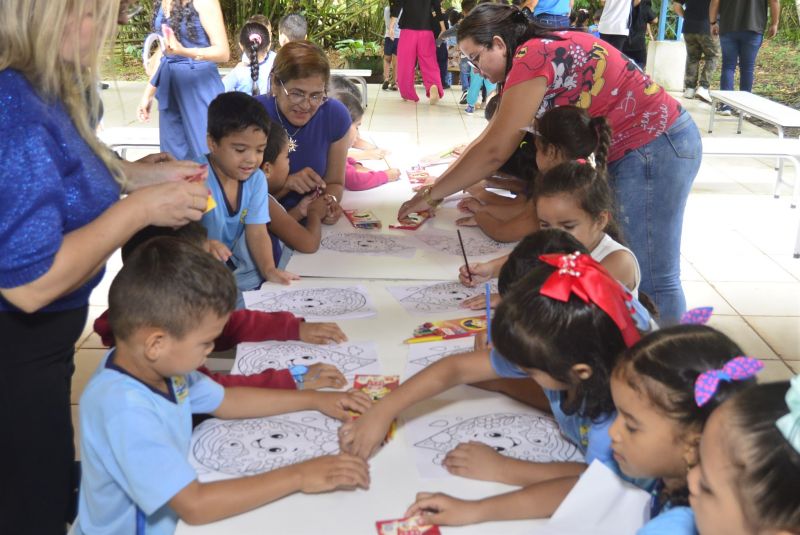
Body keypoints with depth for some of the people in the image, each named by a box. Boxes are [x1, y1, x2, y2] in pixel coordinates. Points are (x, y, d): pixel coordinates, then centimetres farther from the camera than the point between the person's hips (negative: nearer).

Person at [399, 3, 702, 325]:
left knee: (652, 281, -6)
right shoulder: (542, 52, 13)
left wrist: (432, 195, -9)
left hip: (654, 146, -10)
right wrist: (439, 185, 13)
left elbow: (494, 150, -18)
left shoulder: (532, 56, -17)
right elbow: (491, 136, 15)